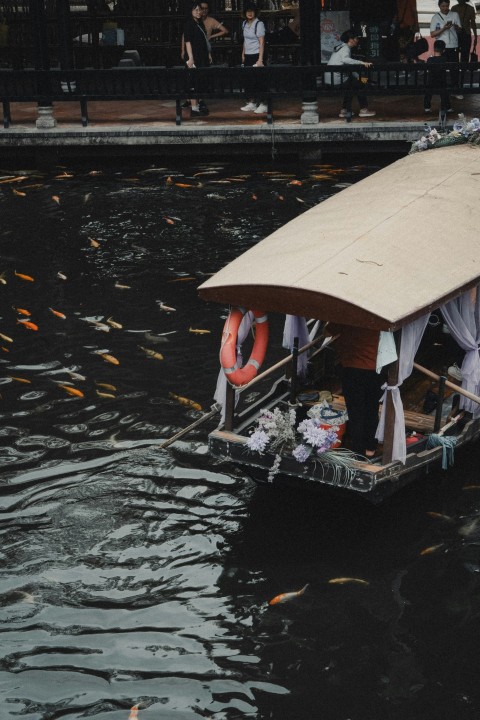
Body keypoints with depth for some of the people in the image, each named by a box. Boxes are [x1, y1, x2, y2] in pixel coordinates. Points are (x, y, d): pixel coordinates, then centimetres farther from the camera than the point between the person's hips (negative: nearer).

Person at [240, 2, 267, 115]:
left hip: (256, 55, -7)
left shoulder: (259, 24, -11)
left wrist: (260, 60, -19)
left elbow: (262, 43, -14)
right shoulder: (244, 24, 9)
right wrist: (243, 54, 14)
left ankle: (263, 104, -2)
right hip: (247, 55, 7)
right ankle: (251, 102, 13)